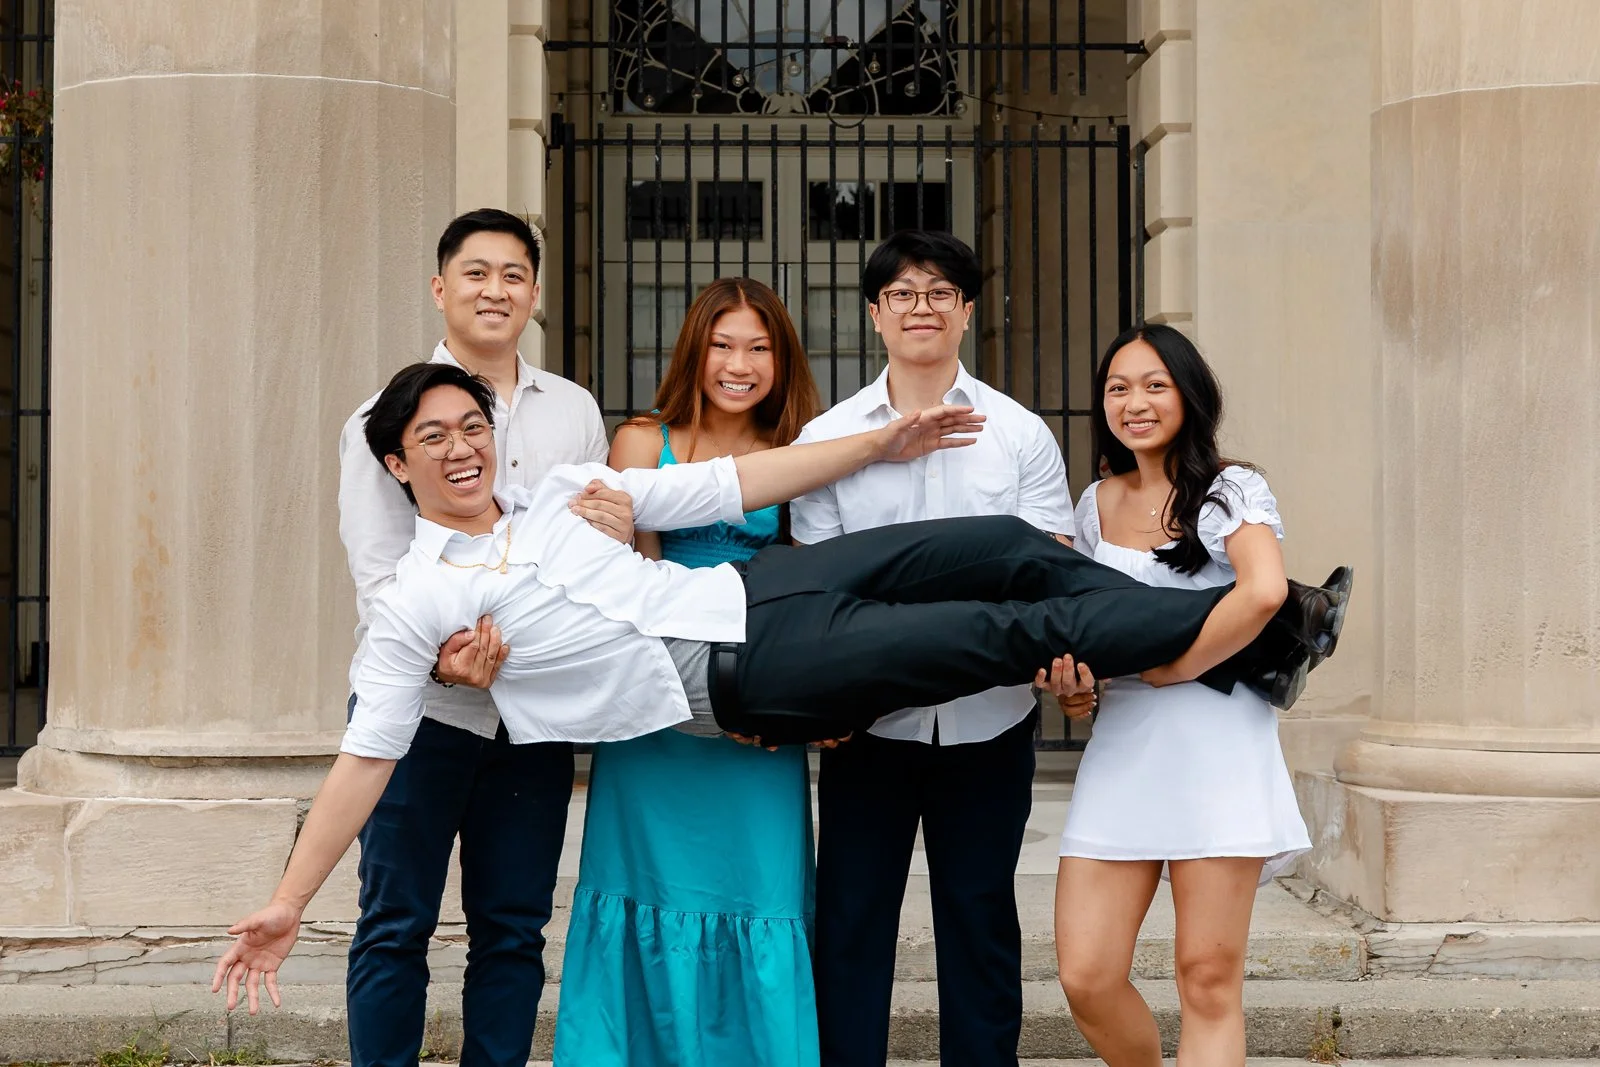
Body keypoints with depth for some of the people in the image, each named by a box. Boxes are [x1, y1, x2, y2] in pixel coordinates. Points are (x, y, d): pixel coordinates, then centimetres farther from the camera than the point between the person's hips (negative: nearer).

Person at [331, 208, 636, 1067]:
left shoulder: (574, 411, 13)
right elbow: (377, 571, -6)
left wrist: (619, 534, -9)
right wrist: (441, 651, -25)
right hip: (416, 700, -3)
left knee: (513, 930, 8)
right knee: (396, 926, 2)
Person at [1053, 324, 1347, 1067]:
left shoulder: (1231, 489, -2)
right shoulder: (1097, 504, 15)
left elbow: (1264, 589, -21)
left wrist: (1175, 669, -14)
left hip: (1216, 740, -5)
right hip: (1121, 740, 5)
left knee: (1209, 978, -3)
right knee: (1086, 976, -3)